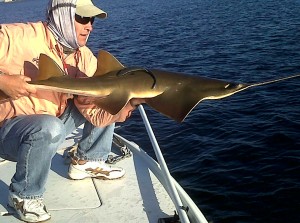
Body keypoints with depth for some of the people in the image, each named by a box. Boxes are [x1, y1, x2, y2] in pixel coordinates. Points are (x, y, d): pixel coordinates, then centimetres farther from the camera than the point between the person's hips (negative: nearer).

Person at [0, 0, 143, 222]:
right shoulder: (20, 37, -21)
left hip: (53, 123, 7)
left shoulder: (85, 58, -4)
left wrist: (129, 103, -26)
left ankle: (87, 162, 17)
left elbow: (96, 114, -10)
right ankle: (24, 195, -13)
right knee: (50, 128, -38)